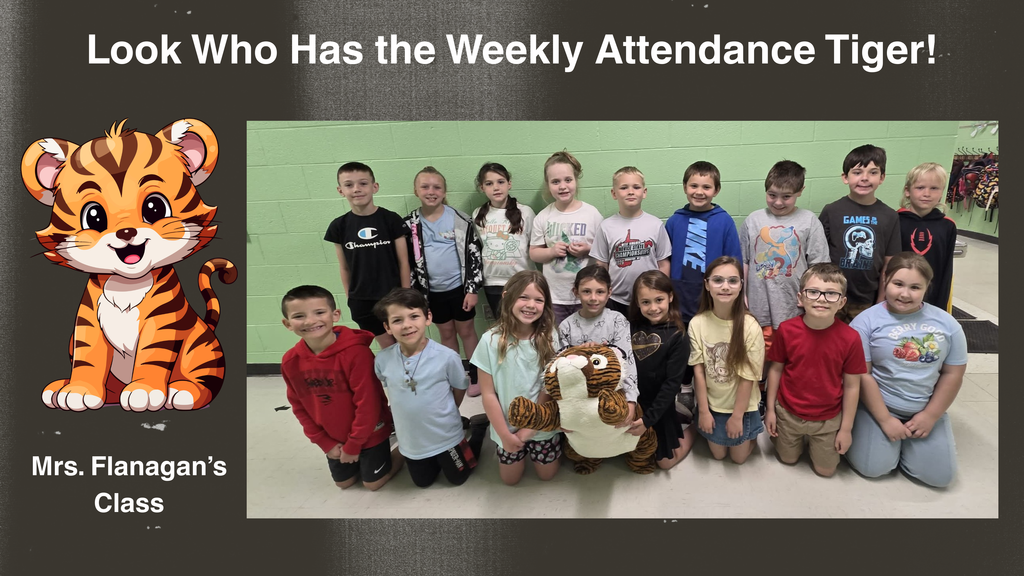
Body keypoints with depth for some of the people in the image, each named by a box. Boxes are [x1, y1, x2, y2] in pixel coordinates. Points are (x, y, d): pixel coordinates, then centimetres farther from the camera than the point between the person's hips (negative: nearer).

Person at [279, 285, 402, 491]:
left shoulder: (357, 352, -32)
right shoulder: (290, 362, -14)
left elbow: (367, 403, -25)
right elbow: (299, 407, -1)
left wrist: (353, 445, -16)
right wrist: (324, 443, -1)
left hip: (368, 433, -5)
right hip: (334, 437, 5)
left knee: (373, 483, 10)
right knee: (344, 482, 21)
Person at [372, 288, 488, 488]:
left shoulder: (447, 357, -26)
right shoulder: (382, 360, -17)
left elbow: (460, 388, -6)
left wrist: (442, 414, 3)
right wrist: (410, 413, 5)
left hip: (445, 436, -3)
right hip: (410, 440, 3)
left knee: (458, 479, 20)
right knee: (423, 482, 23)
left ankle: (479, 427, 37)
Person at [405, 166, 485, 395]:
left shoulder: (459, 220, -10)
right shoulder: (410, 224, -4)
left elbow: (473, 254, -8)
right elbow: (408, 261, 2)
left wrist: (472, 289, -10)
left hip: (459, 286, -2)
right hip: (432, 290, 2)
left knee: (466, 330, 11)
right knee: (446, 333, 17)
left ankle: (475, 375, 26)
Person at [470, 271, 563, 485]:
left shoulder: (549, 338, -13)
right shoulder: (492, 341, -20)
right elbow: (488, 394, -14)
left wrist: (529, 428, -14)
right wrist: (505, 434, -11)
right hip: (508, 425, -1)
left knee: (547, 474, 17)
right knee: (510, 479, 17)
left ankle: (528, 443, 43)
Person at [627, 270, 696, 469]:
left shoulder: (677, 337, -17)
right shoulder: (632, 327, -4)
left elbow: (672, 383, -19)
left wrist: (649, 418, -22)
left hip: (659, 408, -4)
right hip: (632, 403, 4)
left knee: (665, 461, 10)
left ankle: (692, 427, 33)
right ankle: (674, 429, 38)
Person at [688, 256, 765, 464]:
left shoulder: (750, 327, -24)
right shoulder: (697, 323, -18)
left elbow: (748, 377, -17)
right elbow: (698, 371, -11)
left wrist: (737, 416, -11)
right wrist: (704, 411, -7)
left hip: (741, 405, -1)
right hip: (711, 404, 2)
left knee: (739, 457, 15)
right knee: (718, 454, 18)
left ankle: (750, 432, 43)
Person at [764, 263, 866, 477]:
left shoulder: (850, 338, -20)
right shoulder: (786, 330, -18)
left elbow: (852, 386, -10)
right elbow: (776, 369, -5)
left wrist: (846, 428, -5)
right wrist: (770, 409, 0)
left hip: (828, 419, 0)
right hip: (788, 414, 1)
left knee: (826, 470, 17)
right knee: (788, 459, 20)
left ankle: (816, 442, 43)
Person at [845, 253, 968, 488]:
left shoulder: (947, 324, -1)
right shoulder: (867, 321, -13)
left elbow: (952, 373, 4)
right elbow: (862, 375, -13)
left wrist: (930, 416, -3)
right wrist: (885, 420, -14)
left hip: (927, 410, 4)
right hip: (877, 406, -4)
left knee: (939, 475, -4)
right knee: (874, 467, -14)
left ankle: (906, 440, 25)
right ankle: (860, 430, 17)